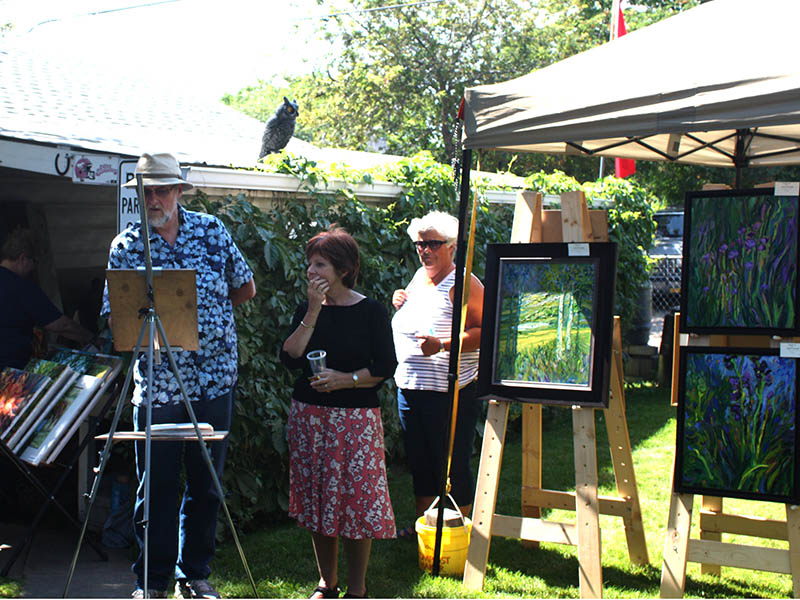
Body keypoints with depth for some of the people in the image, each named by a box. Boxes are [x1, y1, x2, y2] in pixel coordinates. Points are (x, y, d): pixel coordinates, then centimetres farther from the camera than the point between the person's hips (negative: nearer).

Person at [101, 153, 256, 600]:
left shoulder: (211, 230, 3)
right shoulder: (125, 247, -1)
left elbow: (245, 288, 15)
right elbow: (116, 320, -5)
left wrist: (205, 316, 10)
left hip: (214, 380, 2)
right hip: (157, 385, -1)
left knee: (207, 484, 9)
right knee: (157, 486, 2)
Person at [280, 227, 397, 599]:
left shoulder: (371, 312, -4)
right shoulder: (307, 309, 7)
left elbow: (386, 367, -4)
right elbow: (290, 357, -6)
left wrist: (344, 379, -16)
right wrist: (313, 312, -11)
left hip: (356, 419, -4)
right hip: (309, 415, 4)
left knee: (356, 499, -2)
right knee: (317, 499, 9)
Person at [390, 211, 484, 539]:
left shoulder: (463, 284, -12)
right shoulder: (419, 277, 12)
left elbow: (484, 332, -20)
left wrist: (441, 345, -28)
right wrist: (399, 304, 6)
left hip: (450, 392, -8)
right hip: (409, 388, 8)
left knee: (453, 465, 1)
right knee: (419, 461, 17)